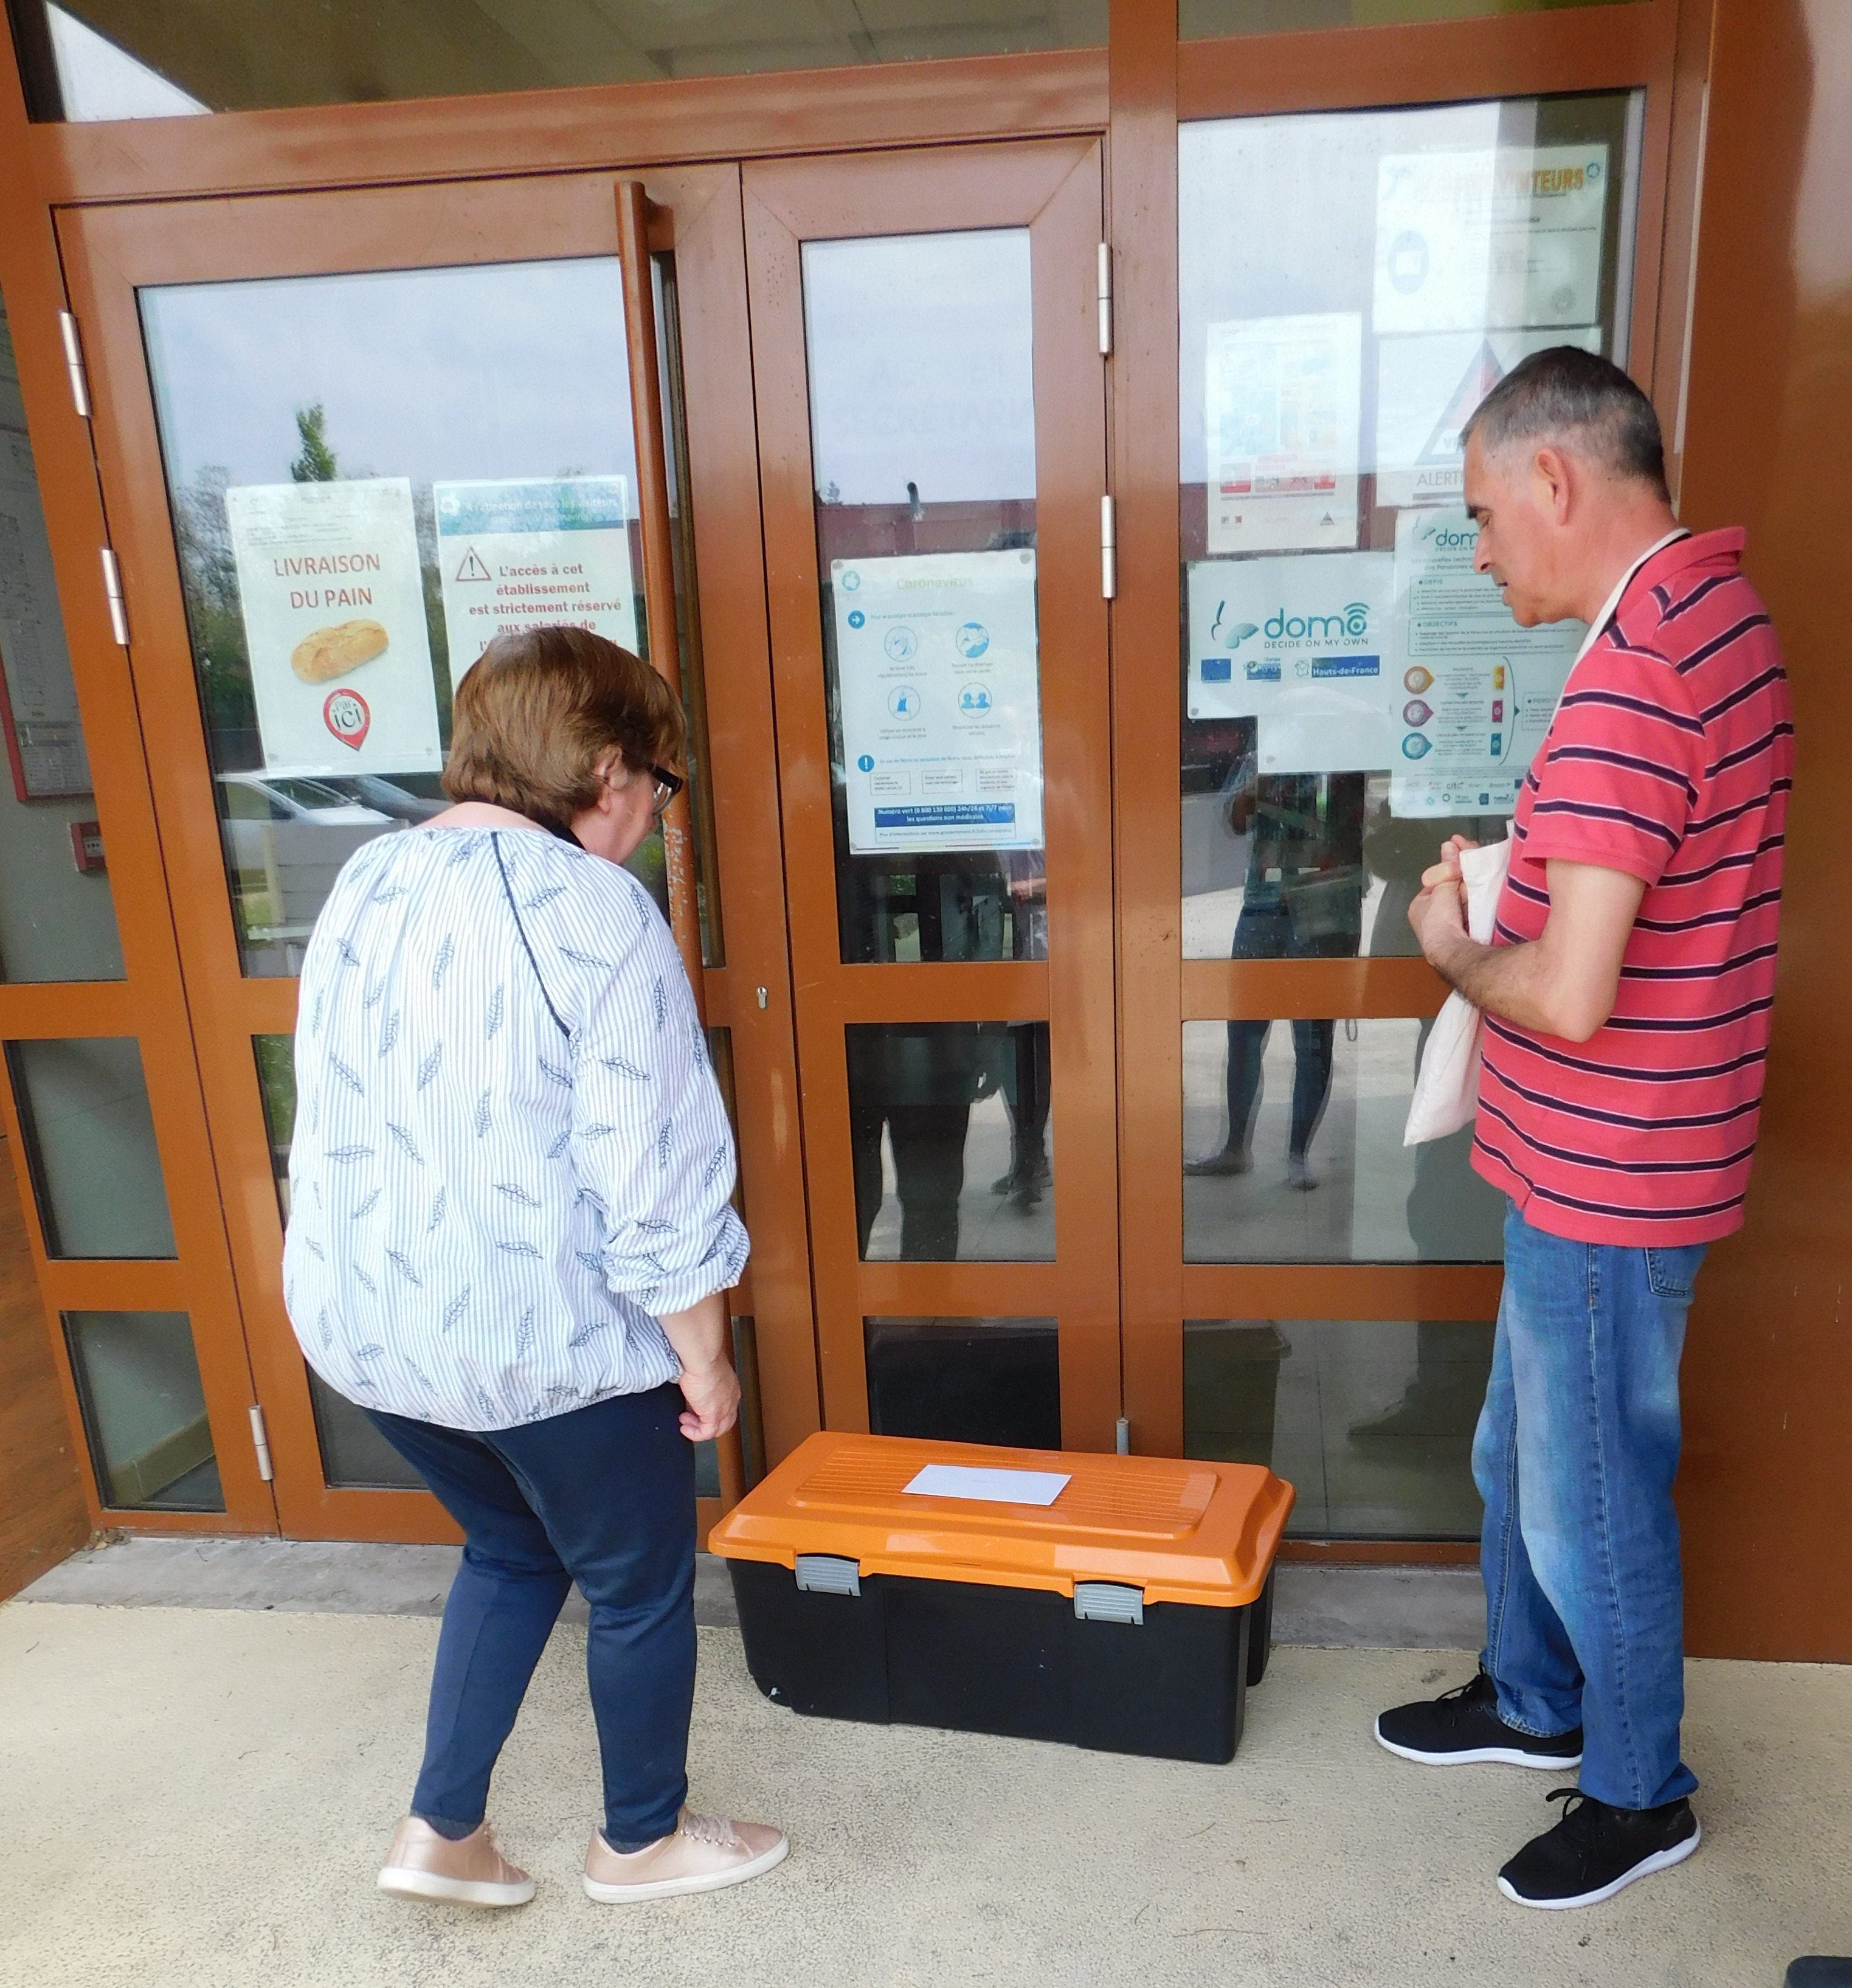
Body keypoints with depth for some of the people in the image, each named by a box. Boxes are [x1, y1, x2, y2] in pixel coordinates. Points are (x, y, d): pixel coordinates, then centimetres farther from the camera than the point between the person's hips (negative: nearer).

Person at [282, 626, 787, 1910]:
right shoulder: (595, 912, -20)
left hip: (362, 1320, 7)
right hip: (545, 1336, -7)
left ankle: (442, 1833, 36)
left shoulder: (364, 884, 4)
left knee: (513, 1551, 29)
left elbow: (341, 1120, 12)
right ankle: (644, 1842, 39)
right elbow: (655, 1183, -21)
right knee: (639, 1585, 18)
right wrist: (704, 1361, -8)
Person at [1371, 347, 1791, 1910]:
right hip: (1588, 1167, 10)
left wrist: (1453, 950, -11)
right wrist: (1512, 899, 6)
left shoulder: (1630, 676, -25)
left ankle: (1639, 1794, 35)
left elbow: (1567, 997, -30)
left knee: (1592, 1501, 11)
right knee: (1520, 1456, 25)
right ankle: (1534, 1703, 46)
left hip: (1606, 1182, -10)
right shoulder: (1721, 611, 8)